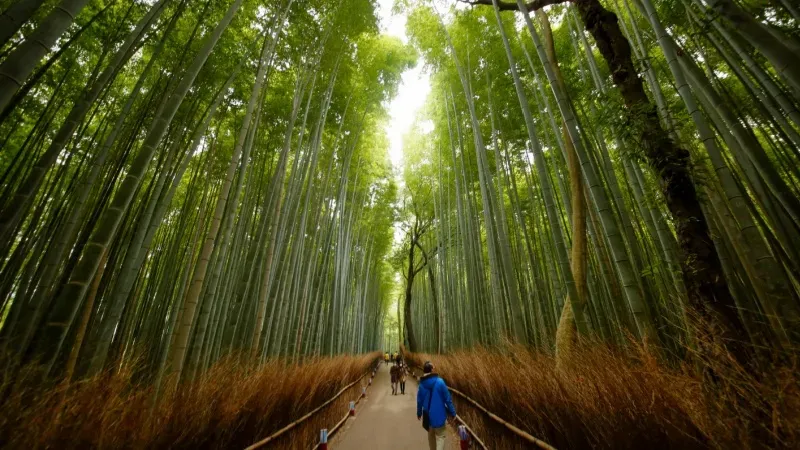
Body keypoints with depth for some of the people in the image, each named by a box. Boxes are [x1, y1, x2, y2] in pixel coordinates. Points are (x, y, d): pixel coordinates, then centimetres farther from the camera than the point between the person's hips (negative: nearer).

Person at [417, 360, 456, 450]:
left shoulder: (421, 384, -6)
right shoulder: (440, 382, -19)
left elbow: (419, 400, 4)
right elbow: (447, 399, -14)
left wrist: (419, 413, 19)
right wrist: (452, 412, -3)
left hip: (428, 415, 5)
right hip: (439, 415, -4)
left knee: (431, 435, 24)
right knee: (440, 436, 7)